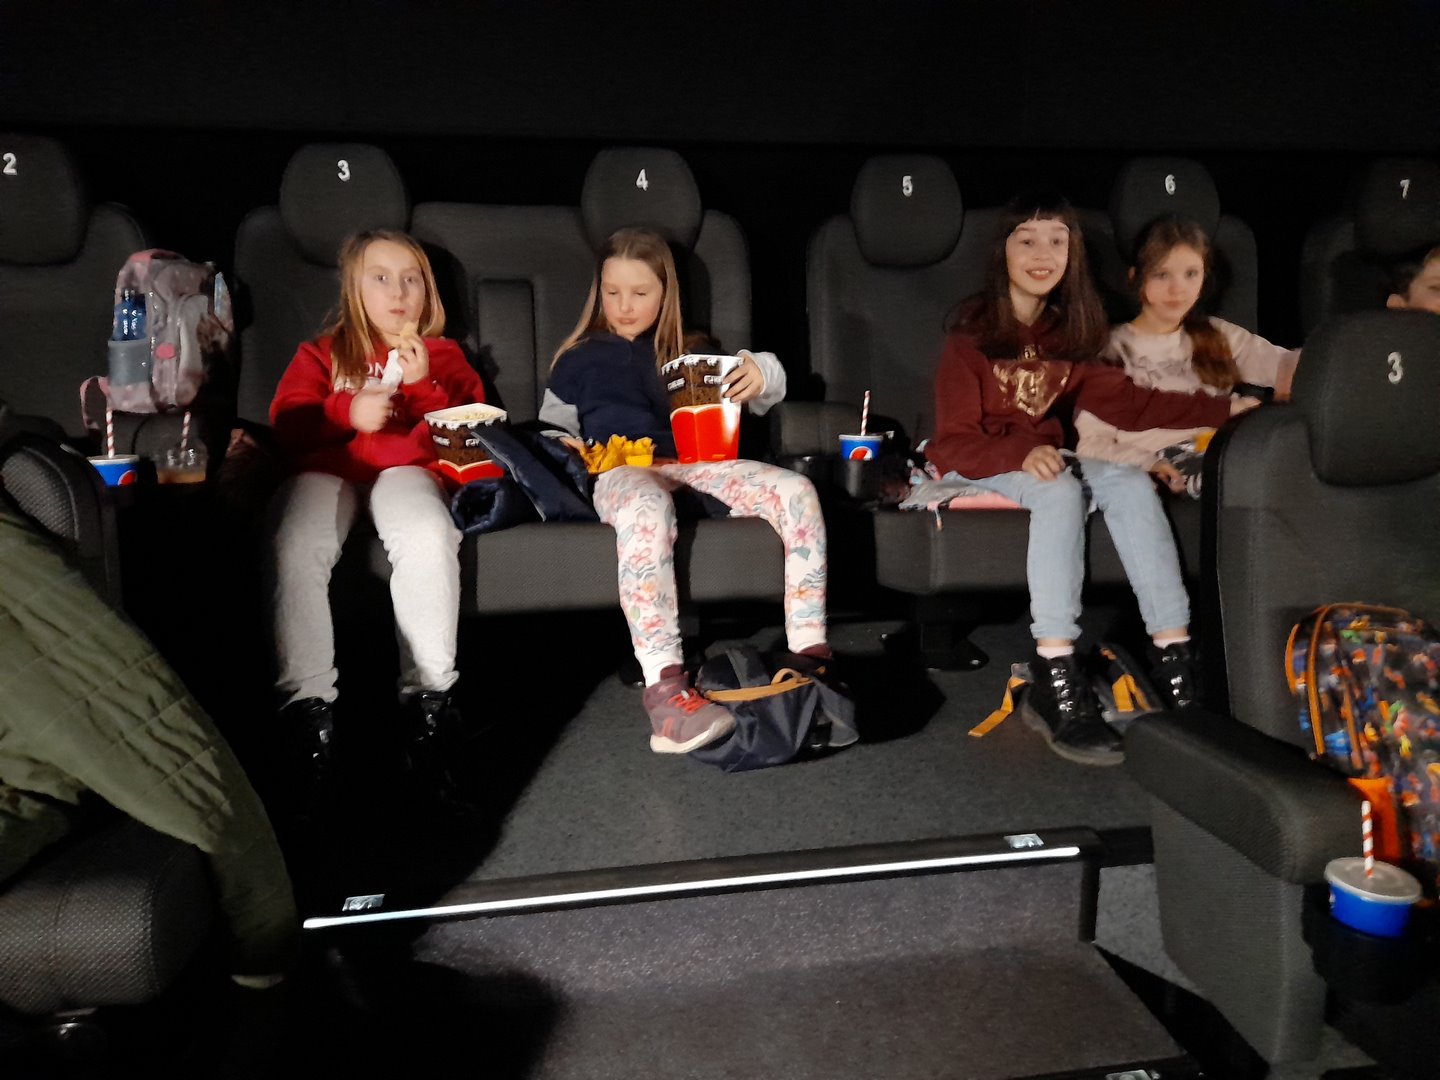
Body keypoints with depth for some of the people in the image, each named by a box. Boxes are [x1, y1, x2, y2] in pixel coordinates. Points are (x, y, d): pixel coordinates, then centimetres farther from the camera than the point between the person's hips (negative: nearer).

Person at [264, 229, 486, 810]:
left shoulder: (442, 355, 25)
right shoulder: (321, 353, 25)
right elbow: (287, 423, 8)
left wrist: (423, 386, -5)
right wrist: (347, 412, -11)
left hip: (405, 468, -1)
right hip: (325, 468, 1)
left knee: (429, 537, -37)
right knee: (294, 544, -34)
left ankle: (428, 703, -33)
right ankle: (308, 708, -31)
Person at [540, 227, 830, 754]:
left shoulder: (688, 355, 27)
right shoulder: (578, 360, 23)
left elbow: (763, 386, 28)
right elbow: (551, 430, 23)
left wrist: (762, 371, 2)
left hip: (691, 465, 3)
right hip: (620, 472, -3)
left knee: (796, 491, -24)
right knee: (647, 509, -43)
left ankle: (809, 648, -24)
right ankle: (664, 687, -49)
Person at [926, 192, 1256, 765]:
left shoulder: (1067, 330, 7)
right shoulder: (973, 330, -11)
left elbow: (1124, 400, 6)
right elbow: (956, 439, -16)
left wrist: (1220, 409, 0)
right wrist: (1025, 453, -34)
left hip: (1041, 455, 6)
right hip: (974, 464, -5)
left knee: (1131, 483, -20)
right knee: (1060, 491, -33)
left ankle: (1176, 656, -25)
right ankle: (1055, 681, -38)